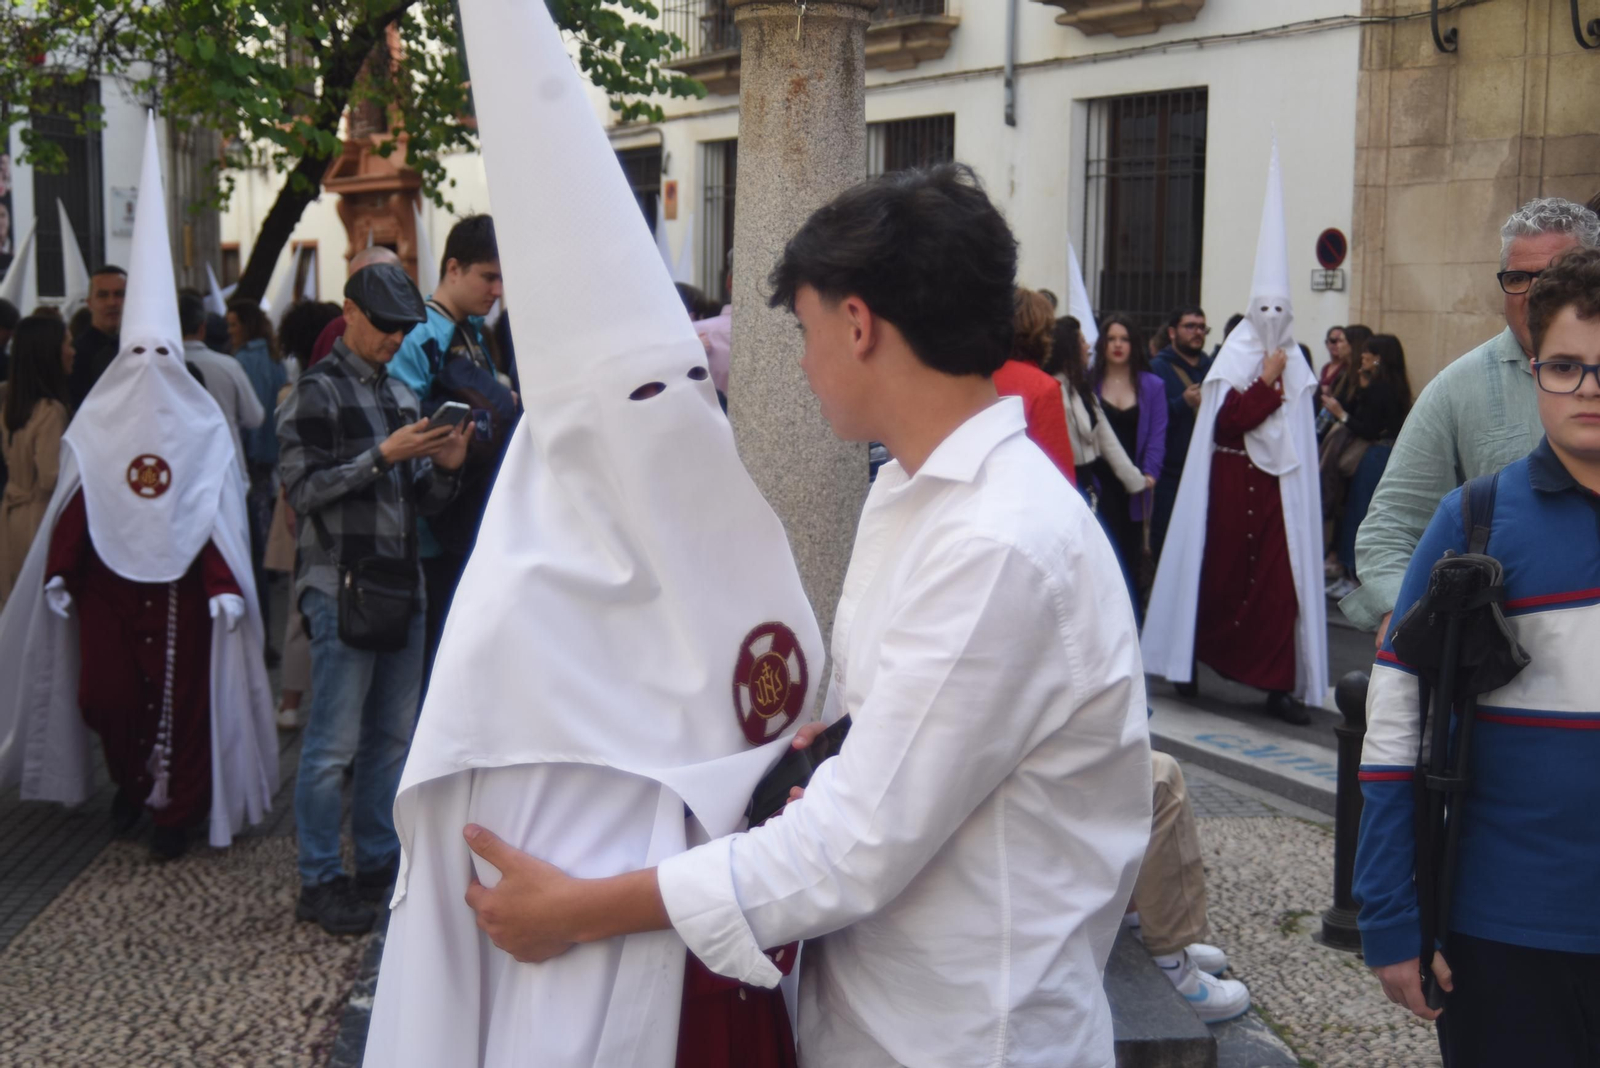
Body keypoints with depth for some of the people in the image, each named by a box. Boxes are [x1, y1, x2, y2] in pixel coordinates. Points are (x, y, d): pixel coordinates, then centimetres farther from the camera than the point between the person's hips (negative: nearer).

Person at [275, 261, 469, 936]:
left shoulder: (401, 393, 18)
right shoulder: (319, 392, -5)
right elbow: (302, 488, -14)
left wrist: (444, 467, -2)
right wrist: (383, 455, -19)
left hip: (402, 585, 7)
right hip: (342, 588, -7)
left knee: (393, 735, 12)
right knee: (334, 743, -3)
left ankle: (380, 863, 23)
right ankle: (319, 881, 6)